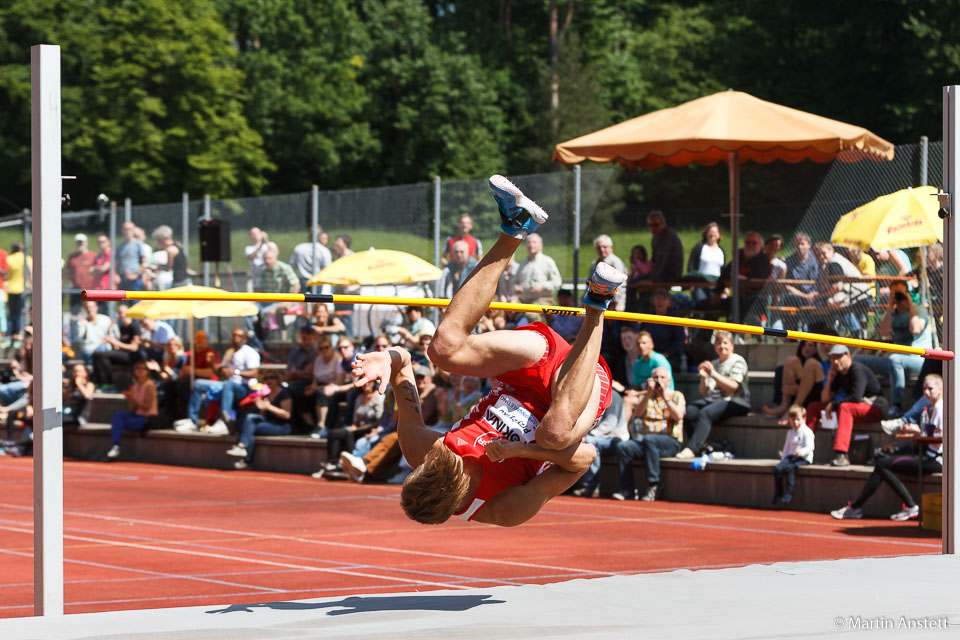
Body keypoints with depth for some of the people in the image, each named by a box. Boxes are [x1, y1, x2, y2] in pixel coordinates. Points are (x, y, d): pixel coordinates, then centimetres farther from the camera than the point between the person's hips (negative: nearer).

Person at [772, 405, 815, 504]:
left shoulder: (807, 432, -3)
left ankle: (788, 494, -30)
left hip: (803, 459, -7)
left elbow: (810, 447, -14)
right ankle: (777, 495, -15)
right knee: (777, 468, -21)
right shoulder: (790, 433, 20)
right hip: (790, 456, 7)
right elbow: (786, 447, 25)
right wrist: (783, 459, 11)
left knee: (789, 468, -34)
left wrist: (802, 452, -33)